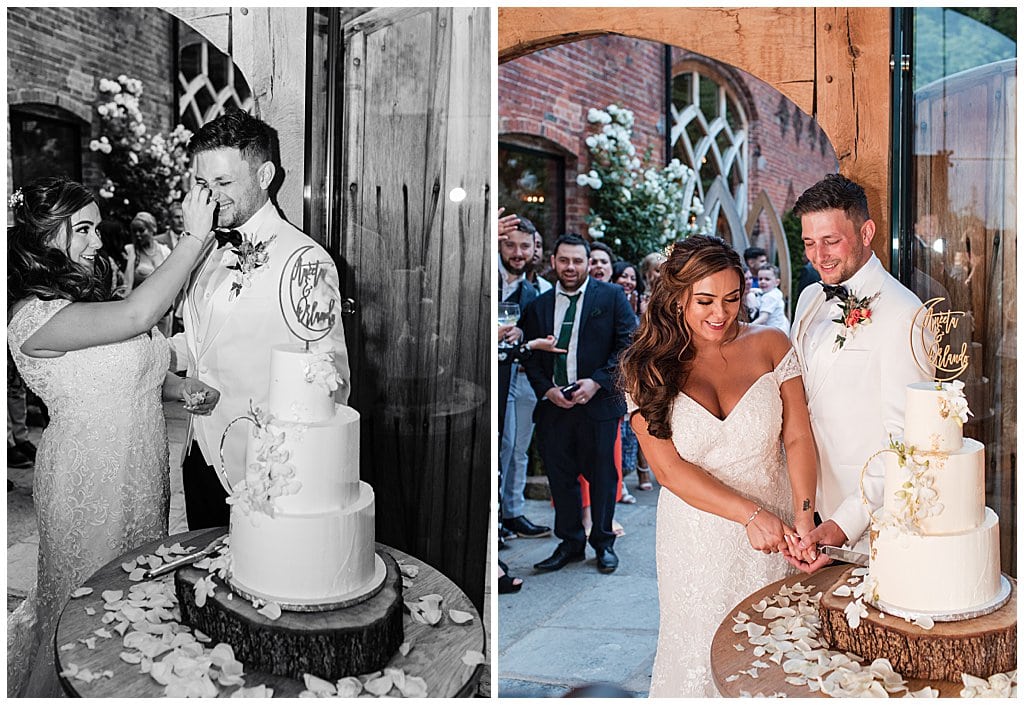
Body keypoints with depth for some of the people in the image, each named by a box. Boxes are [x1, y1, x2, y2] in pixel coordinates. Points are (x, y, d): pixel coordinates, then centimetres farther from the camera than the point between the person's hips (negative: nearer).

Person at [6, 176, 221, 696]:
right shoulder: (34, 315, -21)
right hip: (89, 482, -8)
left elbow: (126, 373, 16)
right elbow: (137, 315, -35)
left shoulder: (86, 298, 7)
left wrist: (178, 387, -5)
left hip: (140, 471, 8)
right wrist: (195, 237, -30)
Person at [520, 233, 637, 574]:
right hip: (554, 403, 3)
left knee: (601, 475, 7)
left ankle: (604, 543, 23)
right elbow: (531, 357, 11)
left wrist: (596, 382, -13)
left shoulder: (611, 296, 0)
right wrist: (547, 389, -6)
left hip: (598, 402, -3)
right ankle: (570, 542, 24)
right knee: (560, 477, 9)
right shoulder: (538, 305, 10)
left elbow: (629, 344, -5)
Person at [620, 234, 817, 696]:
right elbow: (669, 468, -10)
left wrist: (803, 518, -21)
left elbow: (798, 439, -5)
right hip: (698, 538, -1)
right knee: (703, 653, 12)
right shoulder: (648, 368, -5)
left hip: (777, 528, 1)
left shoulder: (769, 345, -1)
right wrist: (751, 514, -19)